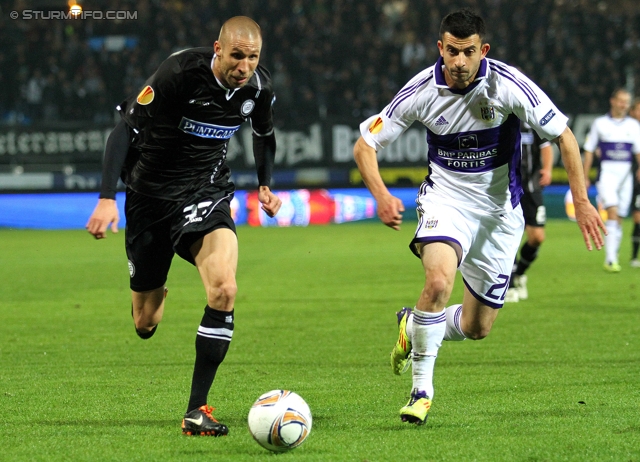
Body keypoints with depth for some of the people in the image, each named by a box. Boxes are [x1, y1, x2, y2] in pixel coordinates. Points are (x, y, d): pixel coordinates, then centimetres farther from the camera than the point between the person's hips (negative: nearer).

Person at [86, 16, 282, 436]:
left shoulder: (259, 86, -7)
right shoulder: (181, 72, -22)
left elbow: (264, 134, 19)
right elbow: (125, 128, -18)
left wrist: (266, 185, 13)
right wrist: (107, 199, -24)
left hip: (206, 193, 2)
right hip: (151, 194, -2)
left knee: (224, 290, -26)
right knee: (145, 324, 7)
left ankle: (197, 410, -19)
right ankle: (155, 296, 50)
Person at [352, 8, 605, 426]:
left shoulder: (507, 85, -20)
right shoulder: (422, 91, -16)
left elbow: (563, 136, -10)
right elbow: (365, 145, -7)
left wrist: (581, 201, -16)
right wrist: (382, 196, -24)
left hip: (500, 209, 1)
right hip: (446, 198, -1)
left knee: (477, 328, 5)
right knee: (439, 280, -31)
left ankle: (413, 326, 38)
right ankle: (422, 388, -15)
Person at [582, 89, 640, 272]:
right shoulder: (600, 123, 4)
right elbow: (589, 150, 8)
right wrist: (585, 177, 4)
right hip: (607, 172, -3)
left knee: (619, 219, 6)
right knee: (612, 211, -20)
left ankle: (612, 259, 16)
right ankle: (610, 259, -24)